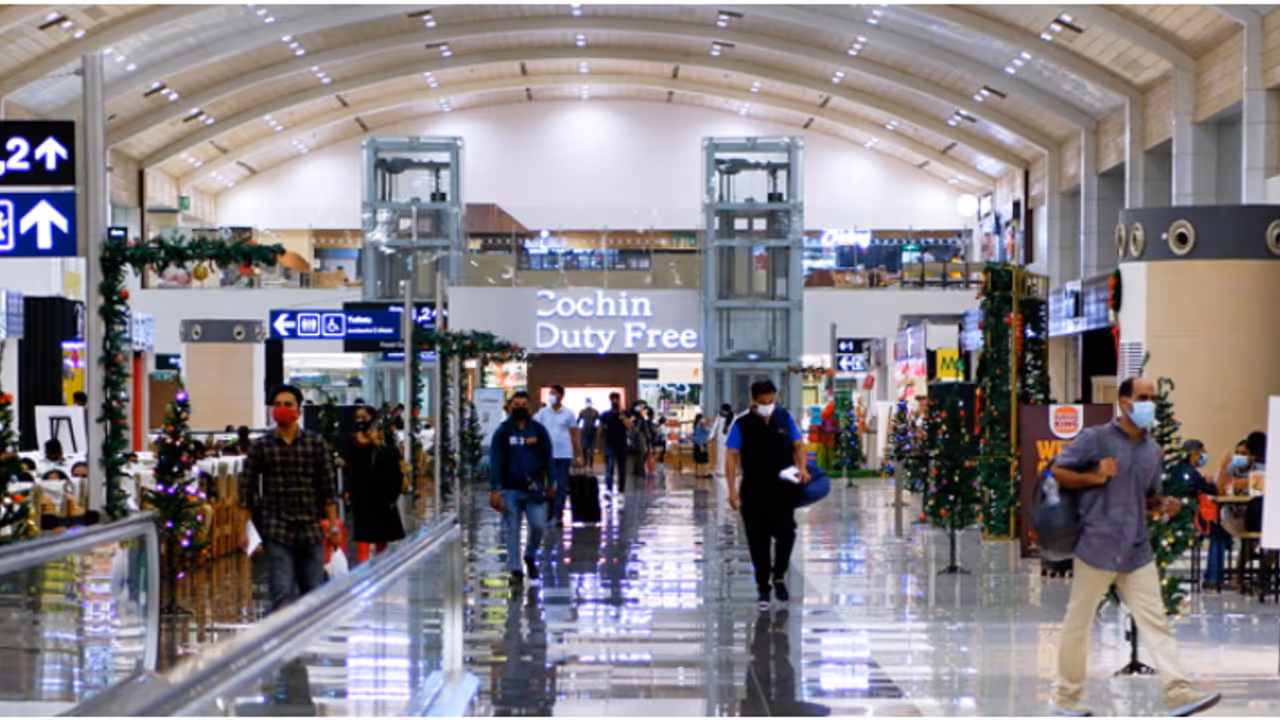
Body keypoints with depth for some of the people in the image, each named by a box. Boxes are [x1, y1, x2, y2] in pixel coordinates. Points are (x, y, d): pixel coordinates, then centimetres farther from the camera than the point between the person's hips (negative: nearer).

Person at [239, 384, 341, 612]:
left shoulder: (316, 443, 5)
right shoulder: (261, 446, 3)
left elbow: (328, 488, 6)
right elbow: (246, 489, 4)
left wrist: (333, 526, 3)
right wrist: (243, 529, -1)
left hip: (310, 529, 2)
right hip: (277, 530, -2)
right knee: (282, 594, -10)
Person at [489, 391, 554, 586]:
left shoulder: (538, 430, 5)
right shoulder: (503, 431, 1)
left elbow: (547, 458, 12)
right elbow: (495, 461, 0)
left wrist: (550, 484, 13)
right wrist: (494, 490, -6)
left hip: (534, 488, 1)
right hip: (510, 489, -1)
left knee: (538, 526, -5)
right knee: (512, 531, 1)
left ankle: (530, 556, 23)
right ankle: (515, 570, 8)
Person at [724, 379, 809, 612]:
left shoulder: (785, 418, 5)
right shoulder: (742, 425, -3)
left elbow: (798, 444, 10)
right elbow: (732, 455, -5)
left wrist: (802, 468, -8)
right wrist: (732, 489, -14)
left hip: (783, 489, 1)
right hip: (754, 492, -1)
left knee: (786, 534, -7)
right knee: (758, 542, 3)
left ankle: (778, 577, 18)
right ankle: (763, 590, 15)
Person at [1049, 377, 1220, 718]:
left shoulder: (1152, 450, 13)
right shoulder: (1096, 438, -5)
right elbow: (1057, 472, -3)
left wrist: (1164, 504, 1)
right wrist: (1094, 477, -17)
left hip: (1137, 550, 5)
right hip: (1097, 546, -5)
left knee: (1155, 621, -2)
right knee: (1078, 622, 4)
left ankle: (1179, 693, -7)